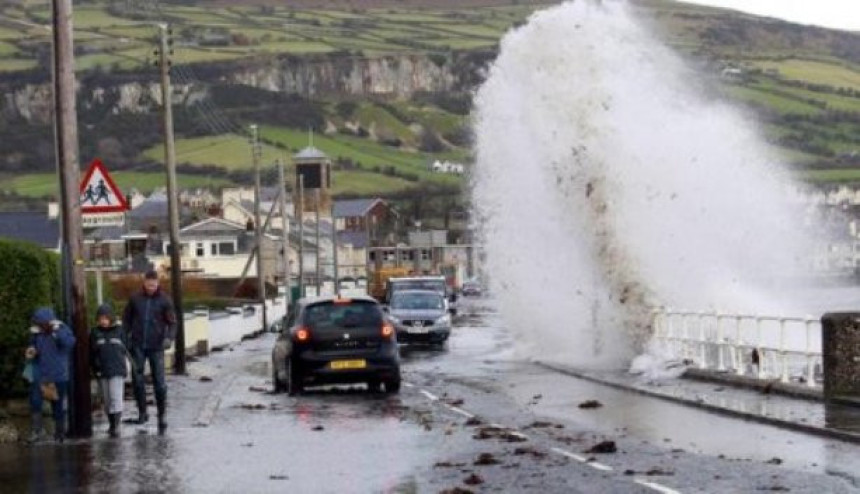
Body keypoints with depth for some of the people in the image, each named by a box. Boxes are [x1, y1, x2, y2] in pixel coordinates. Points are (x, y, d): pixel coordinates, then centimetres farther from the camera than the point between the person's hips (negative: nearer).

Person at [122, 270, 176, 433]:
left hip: (156, 346, -2)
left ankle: (162, 416, 9)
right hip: (138, 346, 2)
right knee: (137, 380, 1)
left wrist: (169, 337, -20)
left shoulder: (164, 300, -2)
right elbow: (126, 319, 11)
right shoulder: (135, 299, 3)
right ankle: (142, 413, 14)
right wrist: (125, 339, 1)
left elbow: (172, 322, -2)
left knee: (159, 382, 0)